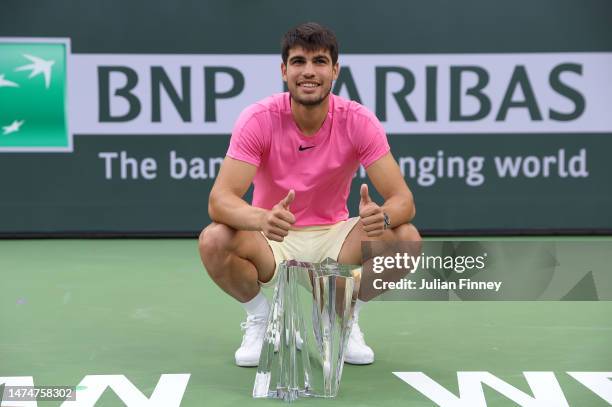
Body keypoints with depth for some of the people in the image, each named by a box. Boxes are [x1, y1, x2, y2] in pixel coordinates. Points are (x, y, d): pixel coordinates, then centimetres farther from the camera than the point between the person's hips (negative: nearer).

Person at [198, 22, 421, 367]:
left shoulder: (359, 121, -14)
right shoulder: (258, 119, -18)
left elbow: (402, 199, -18)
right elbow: (220, 200, -27)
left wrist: (382, 216, -43)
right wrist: (263, 218, -49)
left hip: (333, 238, 2)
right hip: (272, 239, -1)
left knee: (406, 239, -25)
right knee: (213, 241, -32)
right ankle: (260, 319, 0)